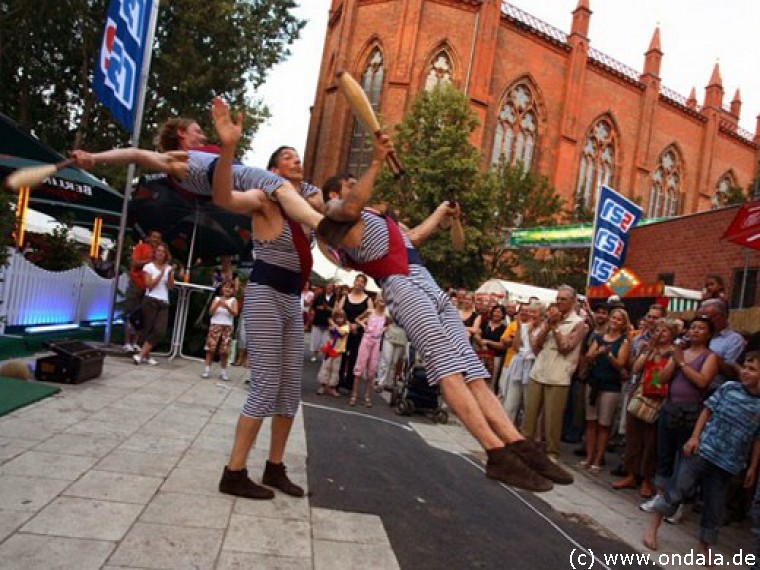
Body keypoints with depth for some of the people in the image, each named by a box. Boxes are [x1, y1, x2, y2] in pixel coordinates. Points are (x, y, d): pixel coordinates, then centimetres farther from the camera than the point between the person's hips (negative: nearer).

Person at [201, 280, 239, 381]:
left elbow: (235, 313, -8)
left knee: (224, 350, 0)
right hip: (215, 325, 1)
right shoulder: (217, 299, 8)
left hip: (227, 327, -1)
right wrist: (217, 304, -17)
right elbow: (210, 312, -1)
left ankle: (224, 371, 8)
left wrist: (227, 306, -22)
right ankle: (207, 369, 2)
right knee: (211, 347, -4)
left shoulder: (233, 300, 5)